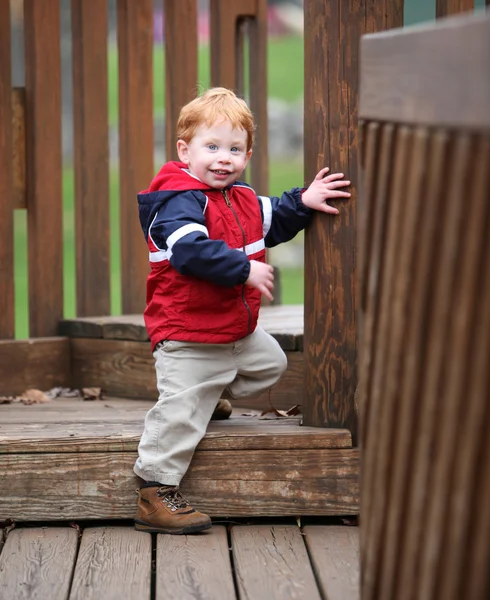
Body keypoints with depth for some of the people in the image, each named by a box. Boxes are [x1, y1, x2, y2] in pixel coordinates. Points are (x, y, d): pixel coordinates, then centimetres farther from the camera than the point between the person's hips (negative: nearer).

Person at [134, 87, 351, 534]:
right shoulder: (180, 201, -19)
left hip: (238, 333, 9)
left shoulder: (243, 199, 9)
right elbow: (190, 251, -34)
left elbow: (273, 223, 27)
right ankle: (156, 495, -4)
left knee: (271, 363, 26)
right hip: (188, 339, -9)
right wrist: (244, 269, -32)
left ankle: (212, 393, 34)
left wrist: (303, 203, 11)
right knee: (180, 416, -10)